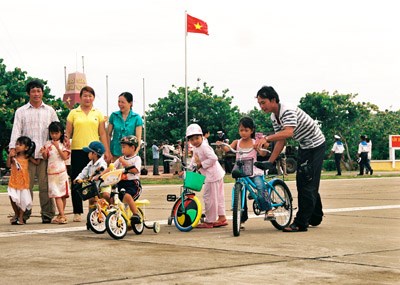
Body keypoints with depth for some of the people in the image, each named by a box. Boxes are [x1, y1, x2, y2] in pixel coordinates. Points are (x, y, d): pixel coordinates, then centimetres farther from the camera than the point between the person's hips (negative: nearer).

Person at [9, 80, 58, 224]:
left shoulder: (50, 111, 15)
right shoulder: (21, 112, 11)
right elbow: (16, 130, 4)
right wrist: (13, 148, -8)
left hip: (45, 154, 1)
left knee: (45, 185, -1)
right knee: (26, 185, -3)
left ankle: (47, 214, 3)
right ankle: (23, 214, 2)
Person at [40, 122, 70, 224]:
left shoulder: (63, 144, 1)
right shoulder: (48, 144, 7)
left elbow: (65, 157, -8)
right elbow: (45, 157, 8)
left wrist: (57, 147, -14)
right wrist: (43, 153, -13)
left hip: (61, 172, -1)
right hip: (51, 172, 1)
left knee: (63, 194, 5)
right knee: (57, 195, -6)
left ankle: (61, 215, 18)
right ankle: (62, 216, -11)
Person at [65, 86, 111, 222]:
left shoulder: (98, 114, 11)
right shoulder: (73, 113, 8)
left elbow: (102, 133, 9)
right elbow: (68, 132, 7)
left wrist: (106, 151, 3)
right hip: (77, 151, 0)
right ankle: (77, 212, 6)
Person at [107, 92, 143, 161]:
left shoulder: (136, 118, 0)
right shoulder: (114, 116, 6)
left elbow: (138, 137, -3)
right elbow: (109, 134, 9)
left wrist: (135, 153, -17)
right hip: (115, 152, 2)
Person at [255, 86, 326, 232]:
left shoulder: (288, 111, -28)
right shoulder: (274, 117, 1)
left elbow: (288, 132, -45)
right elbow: (281, 141, 2)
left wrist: (266, 138, -54)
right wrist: (269, 162, -4)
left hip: (316, 145, -10)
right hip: (304, 147, 10)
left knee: (307, 183, -12)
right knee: (303, 183, 15)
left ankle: (301, 223, -12)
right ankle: (315, 217, 29)